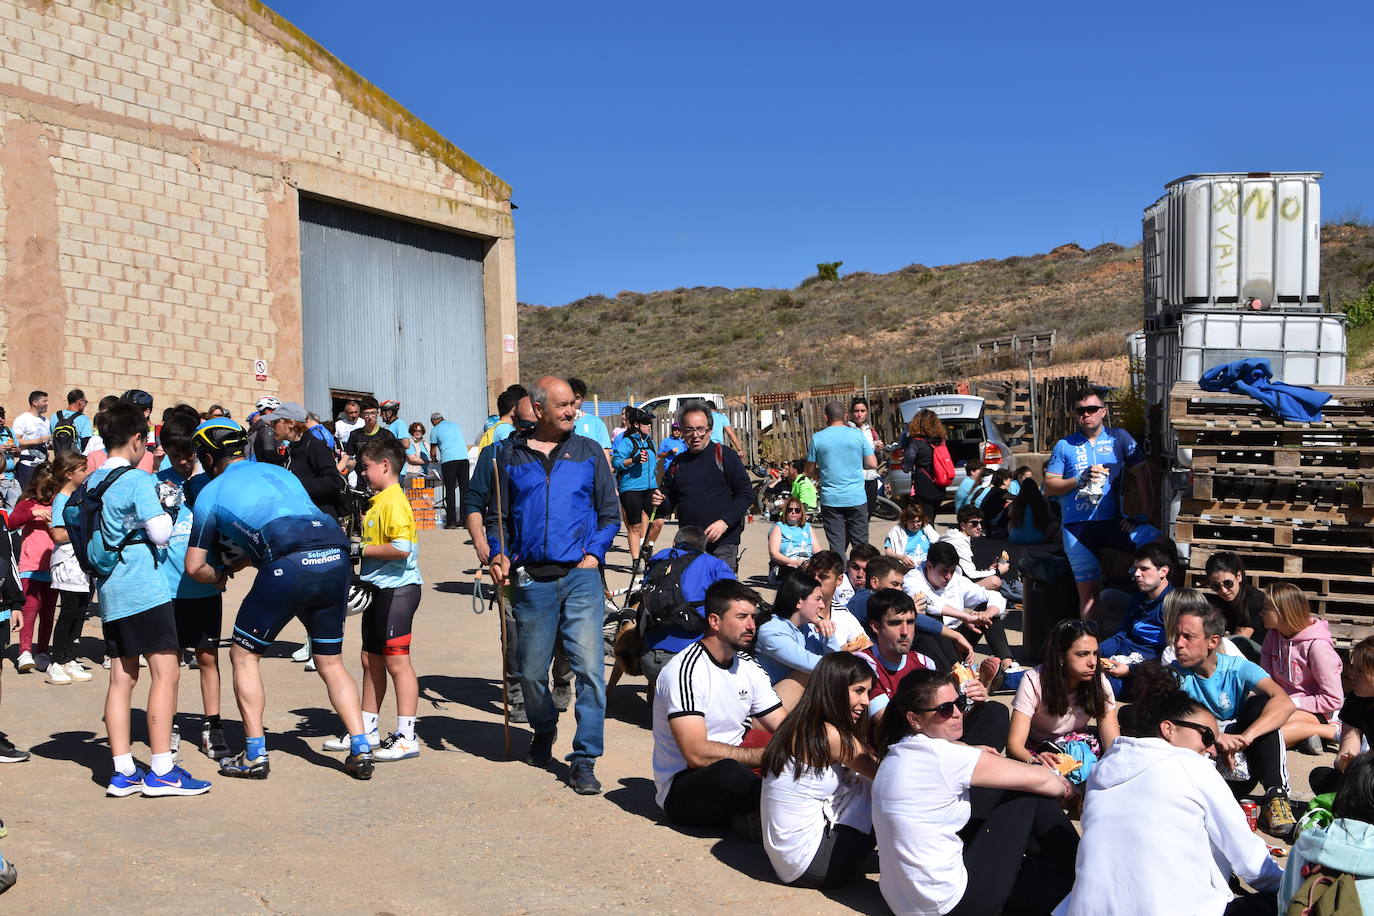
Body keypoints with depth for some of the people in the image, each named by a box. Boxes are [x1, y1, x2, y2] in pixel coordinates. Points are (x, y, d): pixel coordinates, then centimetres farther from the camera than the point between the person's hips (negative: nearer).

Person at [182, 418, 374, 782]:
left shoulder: (210, 493, 17)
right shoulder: (280, 472, 30)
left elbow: (194, 566, 21)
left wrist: (218, 577, 42)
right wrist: (239, 561, 46)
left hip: (289, 566, -5)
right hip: (336, 557, 5)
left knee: (244, 655, 15)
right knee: (330, 662, 19)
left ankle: (255, 756, 14)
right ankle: (361, 751, 12)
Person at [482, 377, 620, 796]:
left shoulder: (588, 452, 9)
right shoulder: (510, 455, 10)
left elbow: (610, 513, 11)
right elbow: (497, 516, 15)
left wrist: (594, 553, -4)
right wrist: (499, 554, -3)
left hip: (580, 576, -1)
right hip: (532, 580, 1)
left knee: (589, 667, -11)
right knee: (532, 672, 11)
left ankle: (584, 760, 0)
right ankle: (543, 732, 41)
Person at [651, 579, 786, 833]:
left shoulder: (749, 667, 8)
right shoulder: (685, 671, -17)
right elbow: (697, 754, -25)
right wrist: (768, 755, -24)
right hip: (680, 790, -7)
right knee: (729, 772, -39)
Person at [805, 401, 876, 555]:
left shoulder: (817, 438, -2)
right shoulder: (857, 434, -1)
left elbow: (810, 471, 3)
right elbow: (872, 464, 0)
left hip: (831, 500, 0)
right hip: (857, 498, 0)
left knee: (836, 547, 4)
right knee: (861, 544, 10)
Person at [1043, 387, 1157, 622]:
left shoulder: (1119, 438, 8)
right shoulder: (1064, 445, 9)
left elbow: (1141, 475, 3)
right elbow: (1049, 487, 5)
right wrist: (1080, 480, -11)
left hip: (1113, 520, 0)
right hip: (1077, 527, 0)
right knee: (1089, 590, 1)